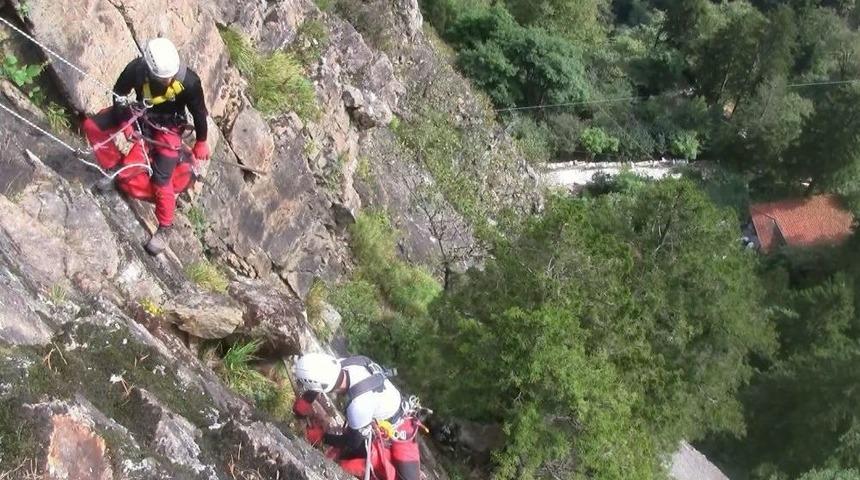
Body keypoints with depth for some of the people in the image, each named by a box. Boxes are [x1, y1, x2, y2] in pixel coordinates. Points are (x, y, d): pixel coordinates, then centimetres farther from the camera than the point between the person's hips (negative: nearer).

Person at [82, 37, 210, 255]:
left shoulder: (189, 82, -34)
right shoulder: (137, 69, -30)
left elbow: (199, 113, -15)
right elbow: (119, 93, -8)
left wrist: (201, 142, -2)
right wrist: (126, 123, -10)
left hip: (168, 126, -3)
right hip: (141, 114, 4)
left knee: (161, 180, -13)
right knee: (92, 126, -5)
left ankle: (164, 229, 7)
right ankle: (115, 168, 14)